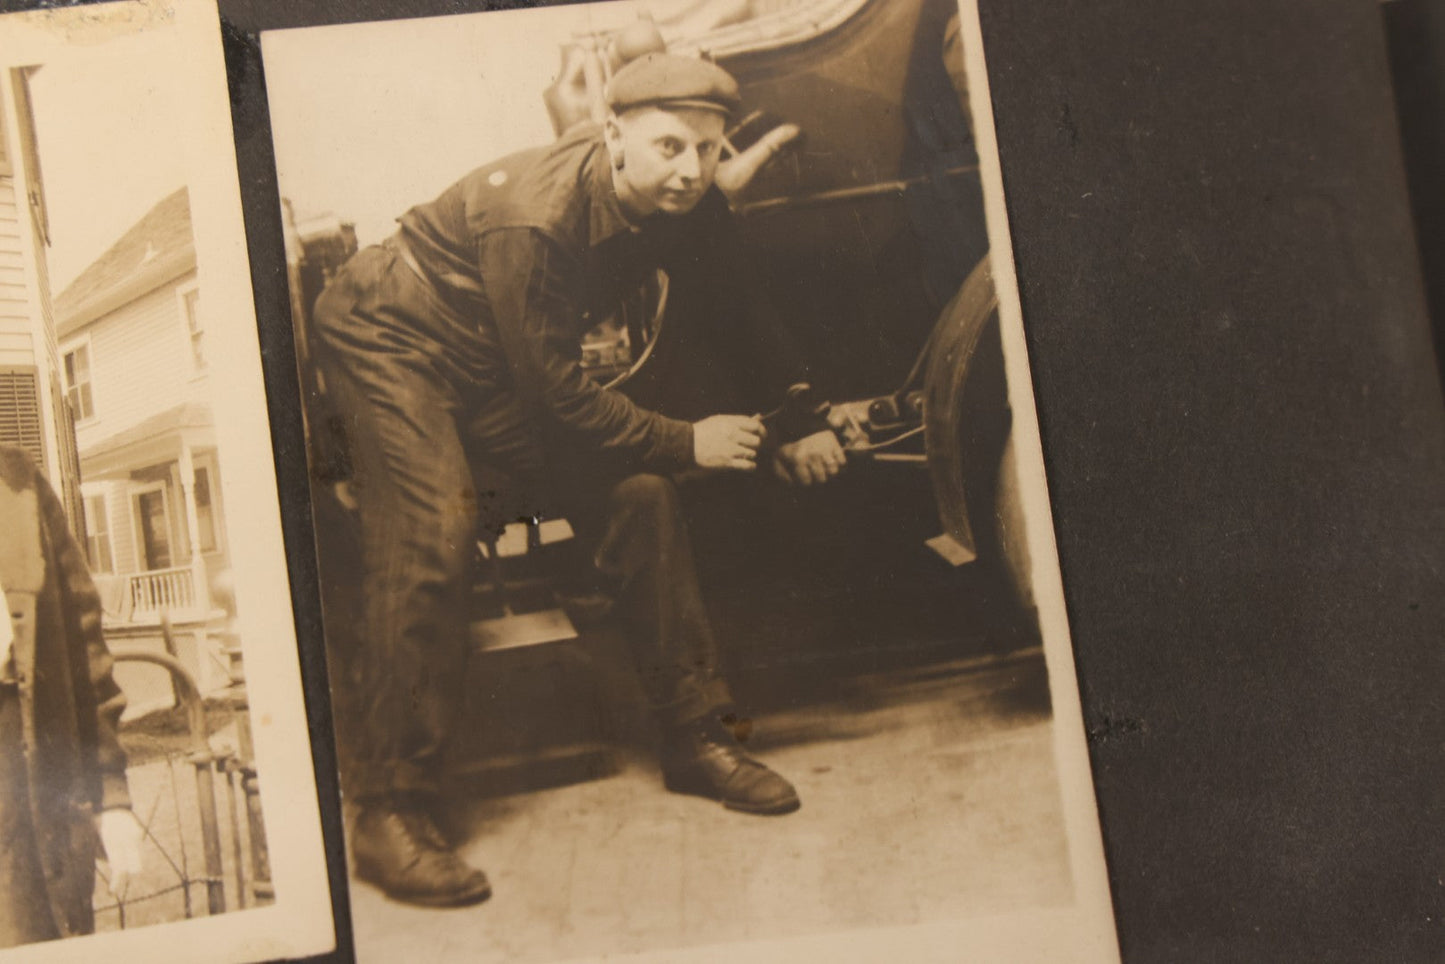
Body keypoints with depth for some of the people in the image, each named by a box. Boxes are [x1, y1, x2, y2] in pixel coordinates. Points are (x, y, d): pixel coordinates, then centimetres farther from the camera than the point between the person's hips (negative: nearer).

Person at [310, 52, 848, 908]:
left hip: (506, 368, 7)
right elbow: (557, 395, -29)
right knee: (431, 541, -24)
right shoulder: (535, 218, -35)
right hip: (389, 338, -7)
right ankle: (389, 814, -15)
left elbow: (740, 317, 4)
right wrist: (685, 441, -22)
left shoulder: (687, 206, -12)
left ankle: (695, 738, 5)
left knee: (639, 496, -6)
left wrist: (798, 420, -6)